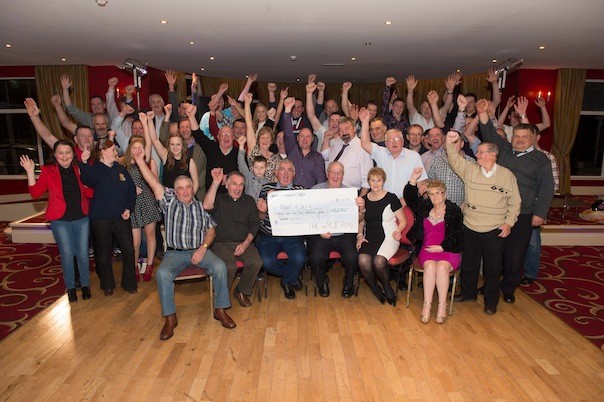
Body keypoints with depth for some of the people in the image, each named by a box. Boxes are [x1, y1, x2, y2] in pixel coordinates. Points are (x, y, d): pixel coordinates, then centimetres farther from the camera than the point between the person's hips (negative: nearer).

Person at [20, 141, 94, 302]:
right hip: (61, 221, -2)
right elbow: (36, 193, -7)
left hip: (81, 219, 2)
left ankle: (85, 284, 23)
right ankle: (70, 287, 21)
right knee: (67, 255, 3)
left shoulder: (79, 170, 4)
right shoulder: (48, 171, -1)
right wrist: (30, 172, -16)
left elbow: (90, 194, 1)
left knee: (83, 253, 6)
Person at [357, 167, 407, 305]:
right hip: (369, 239, 3)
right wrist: (359, 236, 4)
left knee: (379, 261, -32)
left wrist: (398, 231, -11)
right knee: (363, 260, -29)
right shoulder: (364, 199, 14)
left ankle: (387, 288, 0)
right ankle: (377, 290, -4)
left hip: (388, 238, -3)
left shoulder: (391, 198, 3)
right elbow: (360, 222, 21)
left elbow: (403, 221, 8)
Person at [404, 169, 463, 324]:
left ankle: (442, 306, -24)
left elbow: (457, 235, -3)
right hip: (427, 249, 2)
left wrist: (442, 247, -14)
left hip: (449, 250, -2)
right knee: (430, 266, -28)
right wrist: (413, 180, -4)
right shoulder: (424, 207, 17)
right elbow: (410, 199, 8)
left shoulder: (454, 211, 4)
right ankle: (427, 305, -28)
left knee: (442, 266, -31)